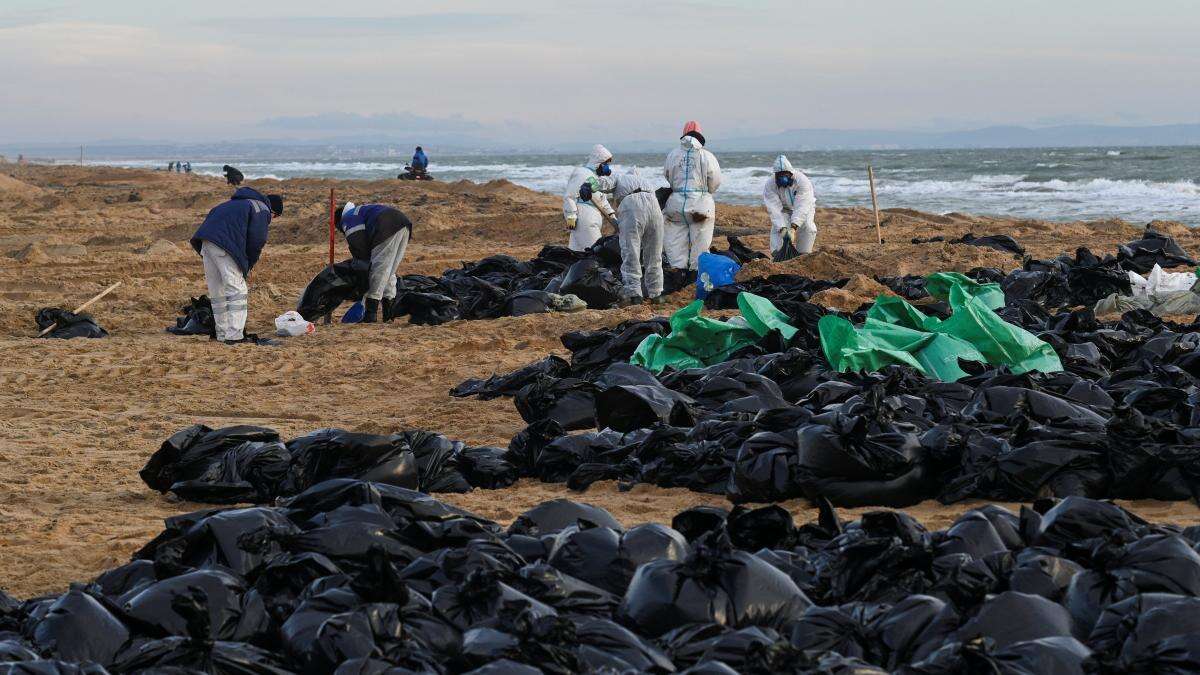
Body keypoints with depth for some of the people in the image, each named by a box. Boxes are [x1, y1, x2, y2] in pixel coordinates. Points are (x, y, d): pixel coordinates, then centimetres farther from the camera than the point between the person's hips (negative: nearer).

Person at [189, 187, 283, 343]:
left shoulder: (238, 203, 33)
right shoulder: (263, 211, 7)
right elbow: (256, 242, -3)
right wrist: (248, 267, 11)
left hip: (206, 242, 8)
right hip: (224, 245, -8)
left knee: (217, 292, 14)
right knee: (237, 290, -5)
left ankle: (222, 335, 18)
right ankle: (234, 335, -13)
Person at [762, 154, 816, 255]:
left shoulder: (802, 181, -33)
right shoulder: (769, 185, -27)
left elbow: (801, 207, -40)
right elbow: (775, 209, -32)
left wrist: (793, 227, -52)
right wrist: (782, 228, -45)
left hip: (803, 208, -1)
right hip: (783, 210, 1)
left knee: (808, 228, -23)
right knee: (777, 228, -21)